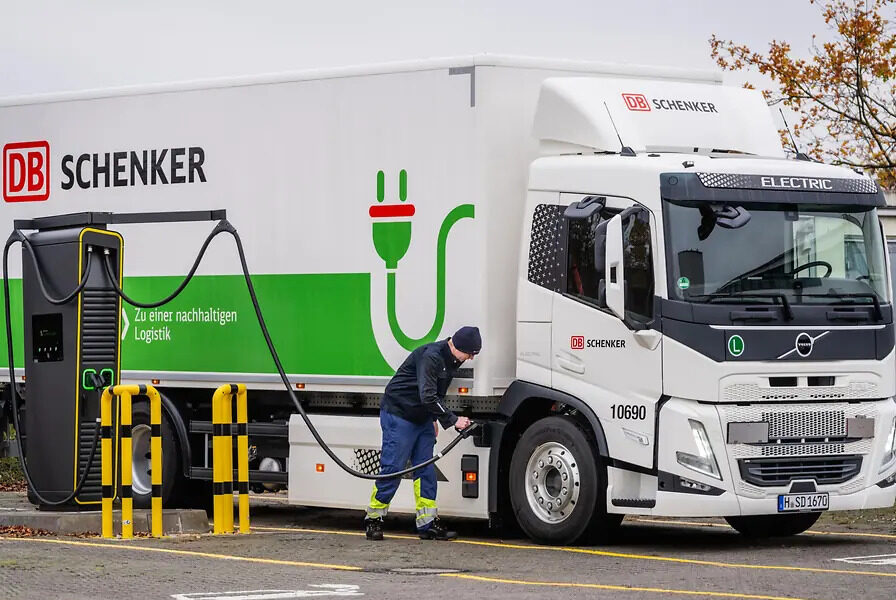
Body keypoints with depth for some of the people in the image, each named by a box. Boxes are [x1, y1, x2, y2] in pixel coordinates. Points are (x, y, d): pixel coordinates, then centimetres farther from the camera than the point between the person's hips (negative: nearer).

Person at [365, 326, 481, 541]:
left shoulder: (451, 360, 6)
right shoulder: (430, 356, -24)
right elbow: (427, 396, -30)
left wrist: (434, 419, 16)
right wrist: (452, 420, -28)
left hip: (422, 419, 9)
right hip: (398, 415, -9)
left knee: (426, 471, 4)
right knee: (392, 469, -7)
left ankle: (428, 523, 4)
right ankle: (373, 519, 4)